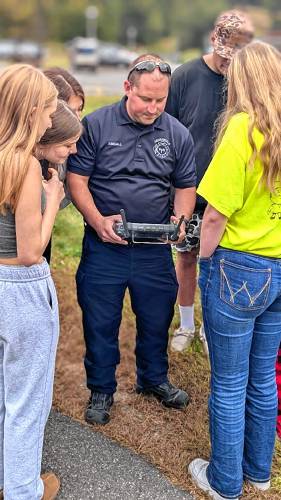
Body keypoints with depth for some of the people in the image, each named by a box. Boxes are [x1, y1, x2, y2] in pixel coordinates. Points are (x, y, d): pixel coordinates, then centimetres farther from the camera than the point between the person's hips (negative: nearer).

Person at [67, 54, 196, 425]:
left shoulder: (178, 134, 2)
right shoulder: (96, 125, -7)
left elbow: (185, 186, 9)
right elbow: (77, 179, -6)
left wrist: (180, 219, -10)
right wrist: (98, 220, -19)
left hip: (155, 250, 3)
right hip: (104, 245, -2)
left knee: (157, 319, 16)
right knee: (100, 322, 9)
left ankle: (154, 379, 42)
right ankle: (101, 390, 31)